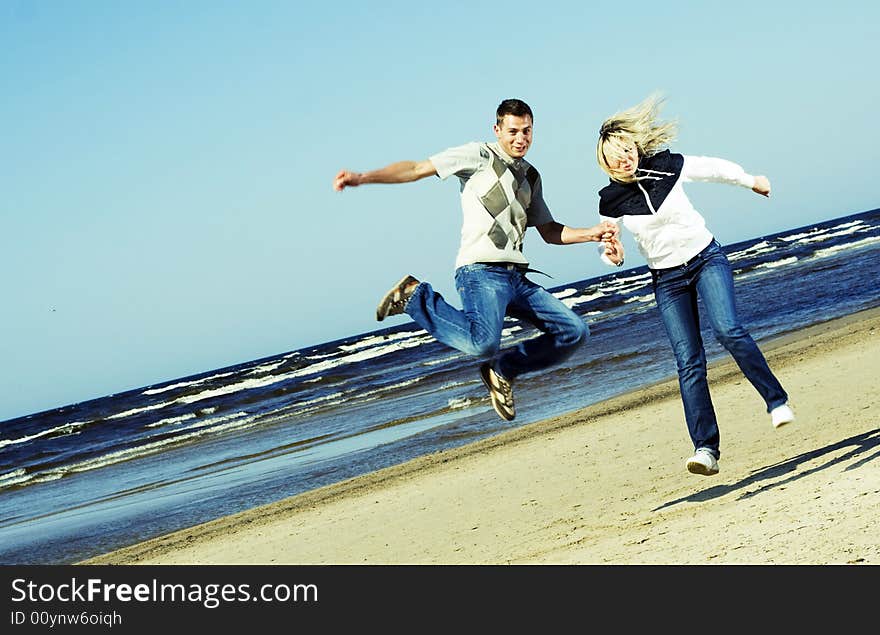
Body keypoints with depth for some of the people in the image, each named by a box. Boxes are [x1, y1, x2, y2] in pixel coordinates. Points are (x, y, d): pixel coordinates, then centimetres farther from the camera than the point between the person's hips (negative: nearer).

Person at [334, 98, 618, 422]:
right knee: (482, 343, -33)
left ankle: (503, 370, 16)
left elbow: (549, 231, 29)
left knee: (574, 331, 1)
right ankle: (415, 297, -8)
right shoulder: (480, 156, 1)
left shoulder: (530, 176, 23)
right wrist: (364, 177, -19)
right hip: (480, 273, -7)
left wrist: (591, 233, 12)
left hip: (516, 277, 7)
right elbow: (417, 169, -6)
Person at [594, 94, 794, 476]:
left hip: (706, 258, 0)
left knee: (728, 330, -23)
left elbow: (713, 168, 9)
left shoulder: (667, 166, -9)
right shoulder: (610, 200, -8)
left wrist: (751, 181, 23)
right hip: (667, 279, 0)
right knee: (689, 362, -10)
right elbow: (607, 245, 5)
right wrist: (612, 255, -19)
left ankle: (777, 401, -8)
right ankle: (706, 448, -12)